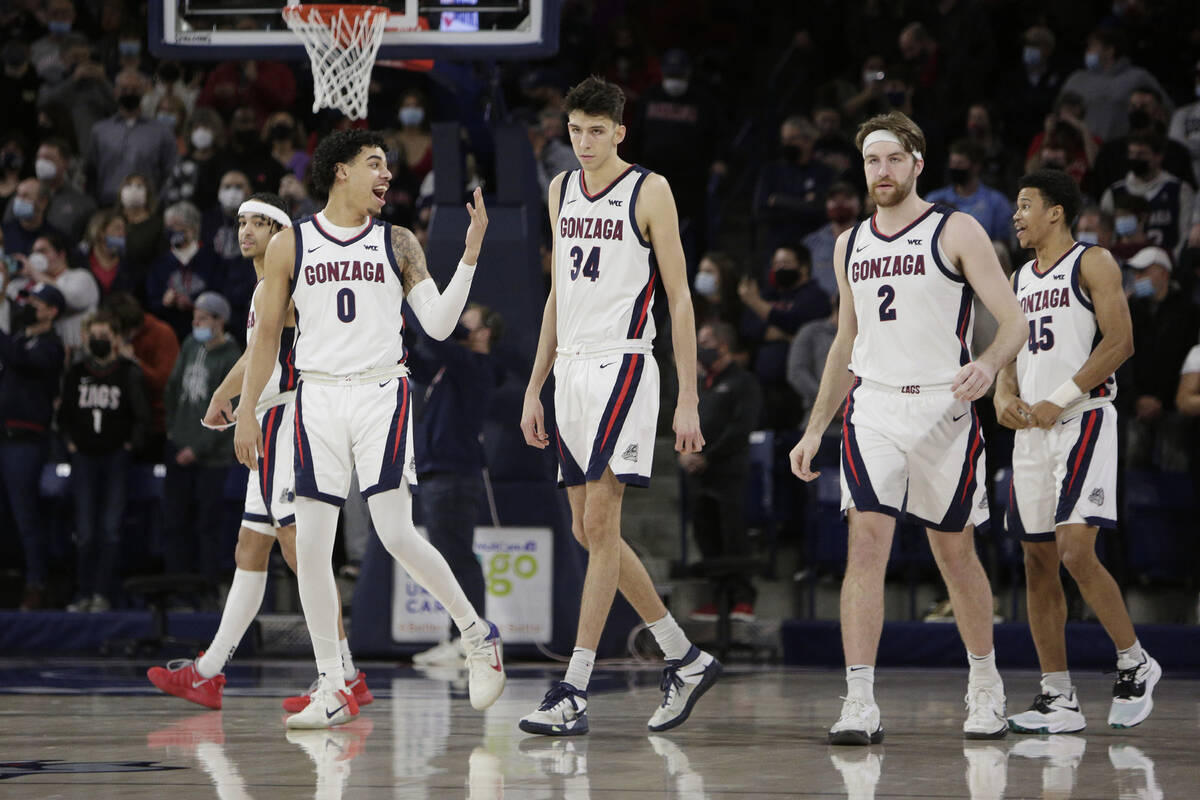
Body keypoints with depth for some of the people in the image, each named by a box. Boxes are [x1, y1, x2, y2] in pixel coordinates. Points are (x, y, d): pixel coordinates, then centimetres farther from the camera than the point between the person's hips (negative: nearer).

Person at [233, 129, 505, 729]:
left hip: (381, 393, -1)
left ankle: (477, 634, 7)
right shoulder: (289, 246, 7)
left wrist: (470, 255, -8)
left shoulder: (397, 243, 7)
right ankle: (332, 690, 5)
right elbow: (267, 333, 11)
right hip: (317, 398, 2)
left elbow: (438, 324, 1)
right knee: (310, 546, -3)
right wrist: (246, 413, 7)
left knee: (397, 536, -13)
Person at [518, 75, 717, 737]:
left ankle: (573, 693, -13)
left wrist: (688, 400, -11)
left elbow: (679, 298, -6)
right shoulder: (562, 191, 14)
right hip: (571, 370, 8)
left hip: (622, 366, -8)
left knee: (599, 522, -12)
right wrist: (535, 389, 17)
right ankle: (687, 660, 21)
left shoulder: (649, 192, -6)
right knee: (589, 529, 8)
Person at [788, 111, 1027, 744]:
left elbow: (1014, 322, -6)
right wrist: (814, 430, 18)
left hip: (943, 408, -3)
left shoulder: (956, 232, -2)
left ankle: (986, 686, 29)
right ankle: (860, 705, -18)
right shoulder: (851, 245, 14)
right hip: (872, 407, 3)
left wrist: (988, 365, -27)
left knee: (955, 552, 8)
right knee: (866, 543, -13)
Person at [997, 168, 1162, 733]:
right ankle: (1058, 699, 8)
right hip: (1030, 430, 8)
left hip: (1083, 421, -8)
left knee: (1076, 550, -18)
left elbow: (1120, 341, -12)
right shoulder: (1019, 279, 19)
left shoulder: (1093, 264, -3)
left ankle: (1135, 664, 0)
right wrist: (1004, 395, 0)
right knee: (1038, 561, 4)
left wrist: (1060, 401, -16)